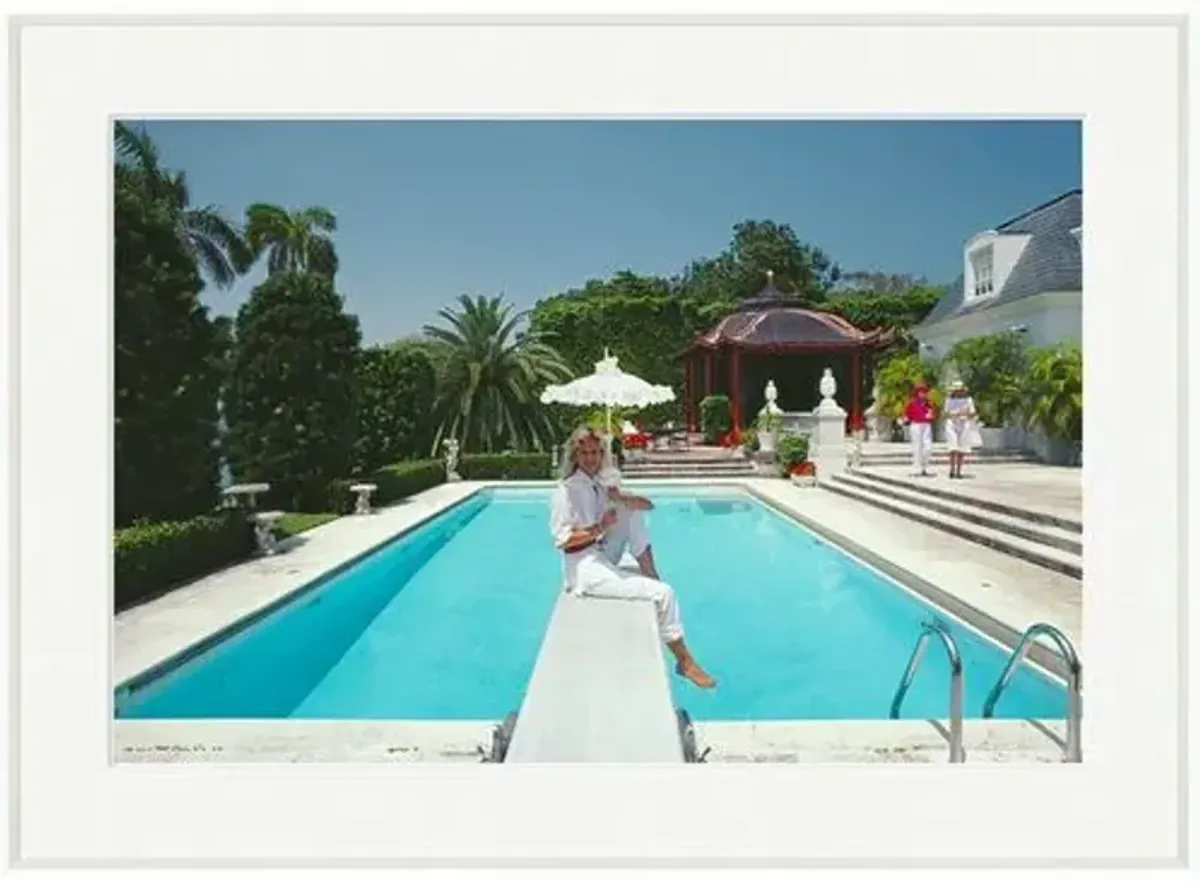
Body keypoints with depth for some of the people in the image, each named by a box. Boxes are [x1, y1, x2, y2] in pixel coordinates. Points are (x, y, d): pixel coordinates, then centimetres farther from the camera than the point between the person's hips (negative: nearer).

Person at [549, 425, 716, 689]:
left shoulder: (599, 486, 11)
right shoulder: (566, 490, -12)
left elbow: (646, 504, 8)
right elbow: (562, 539, -18)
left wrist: (621, 498, -12)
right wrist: (600, 527, -22)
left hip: (603, 560, 8)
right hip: (585, 569, -8)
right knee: (664, 593, -16)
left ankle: (650, 576, -5)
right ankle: (684, 661, -1)